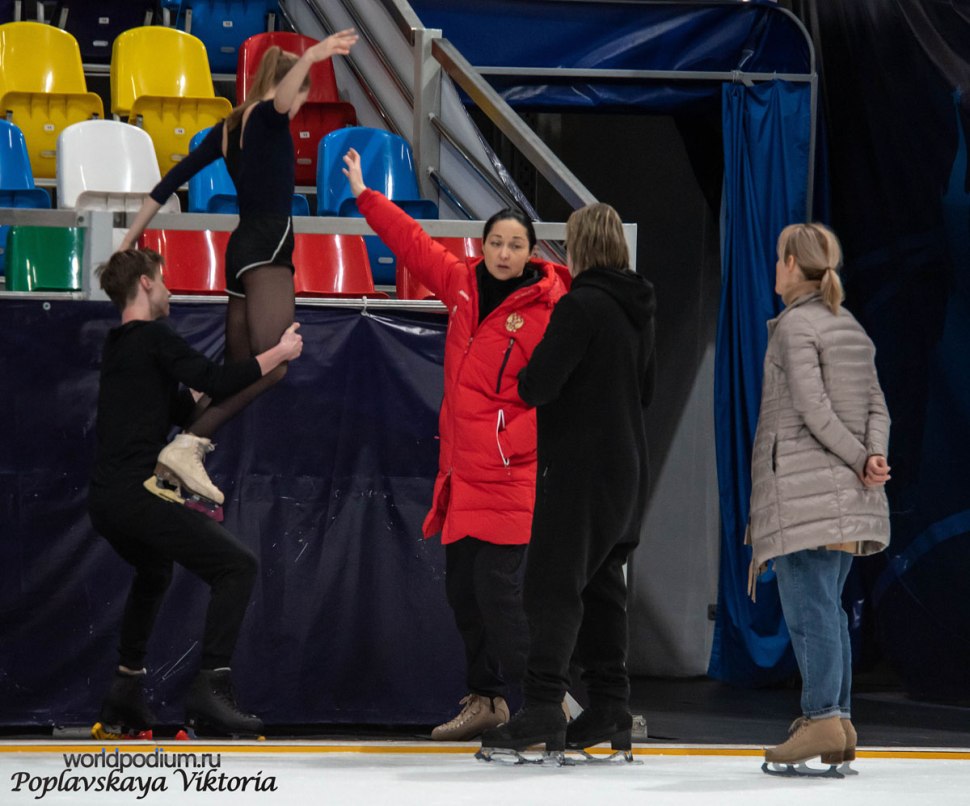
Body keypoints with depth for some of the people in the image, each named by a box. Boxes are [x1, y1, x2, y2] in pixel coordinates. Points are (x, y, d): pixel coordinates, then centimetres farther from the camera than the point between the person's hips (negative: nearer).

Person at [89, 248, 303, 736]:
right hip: (139, 496, -10)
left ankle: (126, 689, 35)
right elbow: (215, 381, -17)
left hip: (104, 502, 10)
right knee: (236, 567, -7)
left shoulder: (119, 348, 22)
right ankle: (210, 688, -18)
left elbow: (183, 408, 27)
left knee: (152, 575, 35)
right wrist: (279, 353, -6)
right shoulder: (152, 338, -6)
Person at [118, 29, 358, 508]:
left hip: (242, 248, 9)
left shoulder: (229, 127, 19)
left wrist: (130, 240, 21)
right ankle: (186, 446, -36)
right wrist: (309, 58, -48)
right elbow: (279, 99, -29)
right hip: (267, 247, -9)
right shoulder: (268, 115, -3)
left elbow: (171, 181, 17)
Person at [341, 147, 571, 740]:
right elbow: (416, 245, 23)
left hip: (510, 475, -7)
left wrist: (520, 440, -19)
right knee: (462, 588, 12)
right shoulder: (464, 285, 10)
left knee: (497, 587, -14)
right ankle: (485, 699, 24)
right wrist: (365, 195, 30)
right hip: (463, 469, 7)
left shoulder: (548, 309, -9)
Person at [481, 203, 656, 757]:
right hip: (627, 467, 8)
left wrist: (521, 378, 1)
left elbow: (539, 384, -20)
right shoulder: (639, 309, 10)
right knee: (602, 585, 14)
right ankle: (610, 707, 16)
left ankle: (543, 707, -15)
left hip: (580, 467, -8)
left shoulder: (581, 306, -17)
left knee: (555, 584, -9)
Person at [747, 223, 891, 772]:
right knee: (827, 606, 11)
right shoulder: (852, 327, 17)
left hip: (804, 489, -8)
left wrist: (861, 461, -11)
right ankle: (839, 720, 8)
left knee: (809, 606, -9)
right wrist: (873, 457, -7)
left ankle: (822, 717, -14)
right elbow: (877, 407, 8)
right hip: (848, 497, 8)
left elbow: (815, 410, -16)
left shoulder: (795, 324, -8)